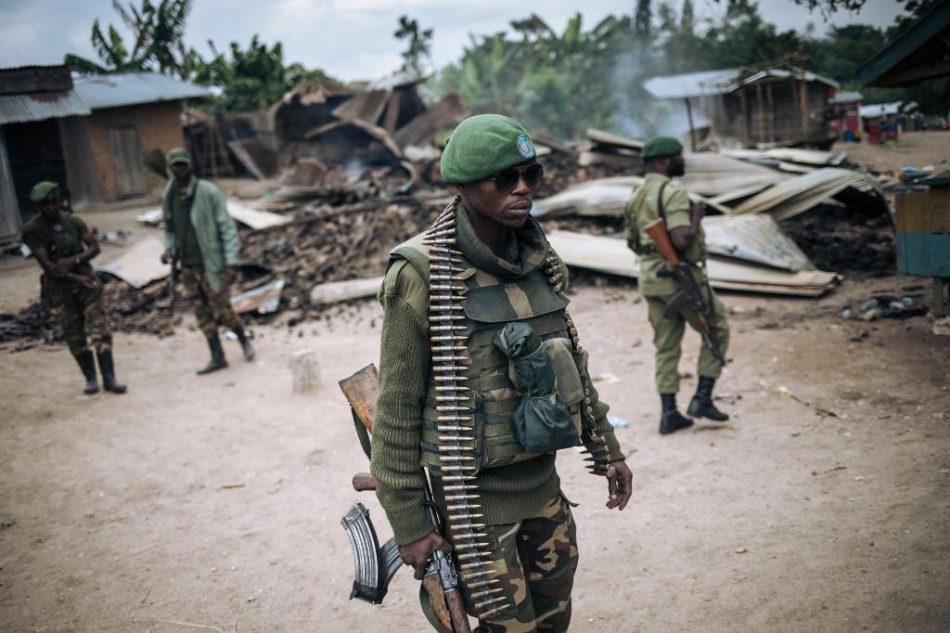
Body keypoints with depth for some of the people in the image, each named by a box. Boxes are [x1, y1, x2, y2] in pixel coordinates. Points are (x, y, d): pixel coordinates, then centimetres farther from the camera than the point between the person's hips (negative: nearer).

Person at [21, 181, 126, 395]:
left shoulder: (73, 222, 3)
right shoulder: (33, 230, -7)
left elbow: (94, 247, -1)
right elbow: (46, 265, -13)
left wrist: (73, 260, -19)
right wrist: (78, 278, -18)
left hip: (85, 280, 2)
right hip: (59, 288, -1)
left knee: (99, 329, -6)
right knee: (75, 336, 6)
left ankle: (109, 379, -2)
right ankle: (91, 378, 18)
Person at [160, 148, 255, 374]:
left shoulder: (208, 192, -11)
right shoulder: (169, 197, 5)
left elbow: (227, 227, -11)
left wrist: (230, 262, -17)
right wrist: (169, 249, -3)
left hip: (211, 263, -5)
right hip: (188, 266, 5)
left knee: (221, 310, 0)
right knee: (202, 313, 8)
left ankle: (243, 338, 27)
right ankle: (217, 357, 17)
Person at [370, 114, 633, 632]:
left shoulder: (537, 258, 2)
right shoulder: (422, 274, -17)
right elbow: (397, 410, -13)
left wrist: (606, 449, 16)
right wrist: (408, 526, -9)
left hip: (543, 481, 6)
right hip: (477, 493, -6)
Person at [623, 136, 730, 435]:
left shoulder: (636, 195, 10)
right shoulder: (673, 193, -18)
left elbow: (632, 242, 18)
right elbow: (682, 240, -28)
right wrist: (697, 217, -12)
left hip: (650, 279, 8)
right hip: (682, 278, -8)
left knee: (666, 347, 13)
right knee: (718, 331, 12)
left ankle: (669, 414, 14)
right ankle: (702, 398, 10)